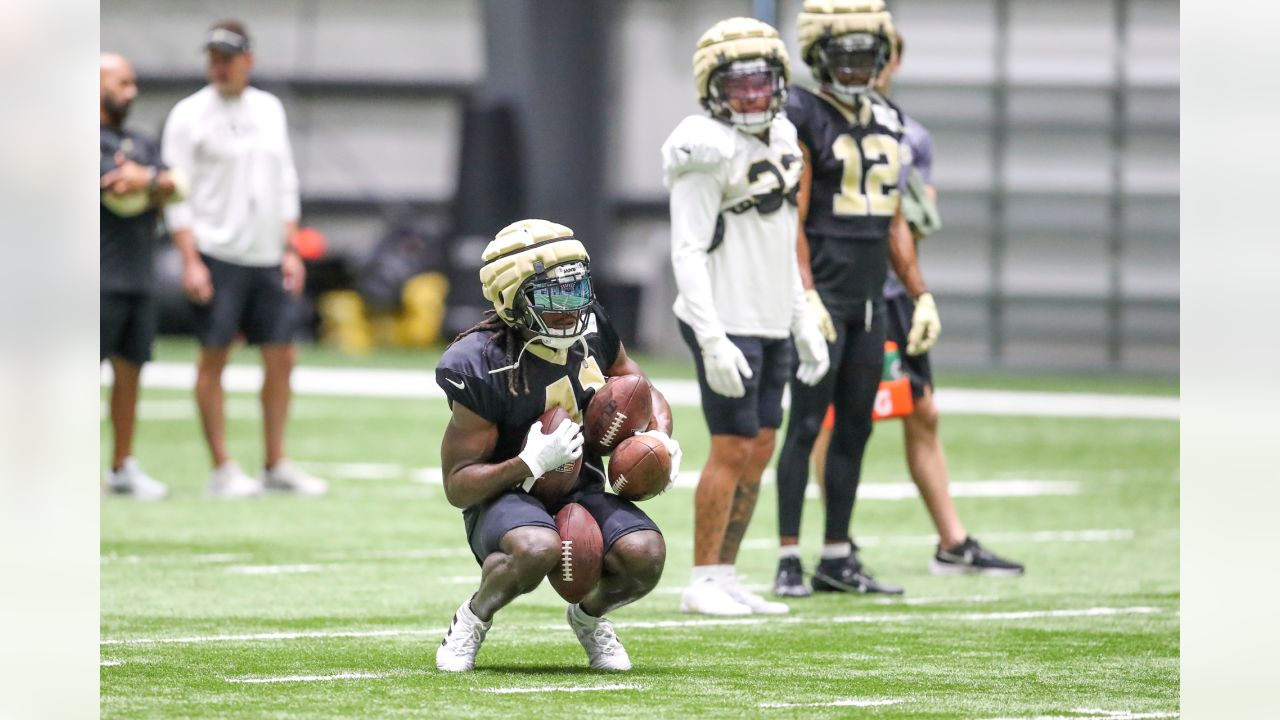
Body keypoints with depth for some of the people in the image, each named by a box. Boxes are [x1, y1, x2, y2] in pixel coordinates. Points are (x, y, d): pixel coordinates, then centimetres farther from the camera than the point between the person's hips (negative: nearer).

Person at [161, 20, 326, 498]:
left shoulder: (269, 110, 12)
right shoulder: (189, 115, -3)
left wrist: (290, 250, 11)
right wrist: (190, 261, -14)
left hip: (267, 259, 5)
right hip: (217, 256, -5)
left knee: (281, 359, 5)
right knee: (214, 358, -4)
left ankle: (276, 466, 13)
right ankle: (222, 470, 0)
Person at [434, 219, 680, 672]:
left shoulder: (591, 329, -3)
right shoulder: (483, 369, -21)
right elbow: (457, 486, -17)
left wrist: (661, 438, -6)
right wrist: (530, 464, -32)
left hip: (581, 493, 5)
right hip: (505, 498, -5)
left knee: (644, 555, -25)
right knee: (539, 549, -40)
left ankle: (589, 615, 11)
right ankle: (473, 619, -6)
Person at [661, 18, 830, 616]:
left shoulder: (779, 138, 11)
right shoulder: (709, 151, -15)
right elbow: (688, 253, -18)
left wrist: (804, 322, 18)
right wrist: (713, 341, -24)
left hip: (771, 325, 8)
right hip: (727, 324, -8)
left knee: (759, 451, 8)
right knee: (732, 450, -6)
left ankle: (726, 578, 13)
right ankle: (703, 583, 2)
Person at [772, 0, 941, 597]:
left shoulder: (886, 122, 14)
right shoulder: (802, 117, -8)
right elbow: (792, 219, -13)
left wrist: (921, 296, 14)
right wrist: (805, 295, -21)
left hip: (870, 297, 7)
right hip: (823, 295, -7)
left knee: (855, 428, 9)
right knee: (807, 425, -7)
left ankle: (837, 559, 14)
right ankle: (789, 561, -5)